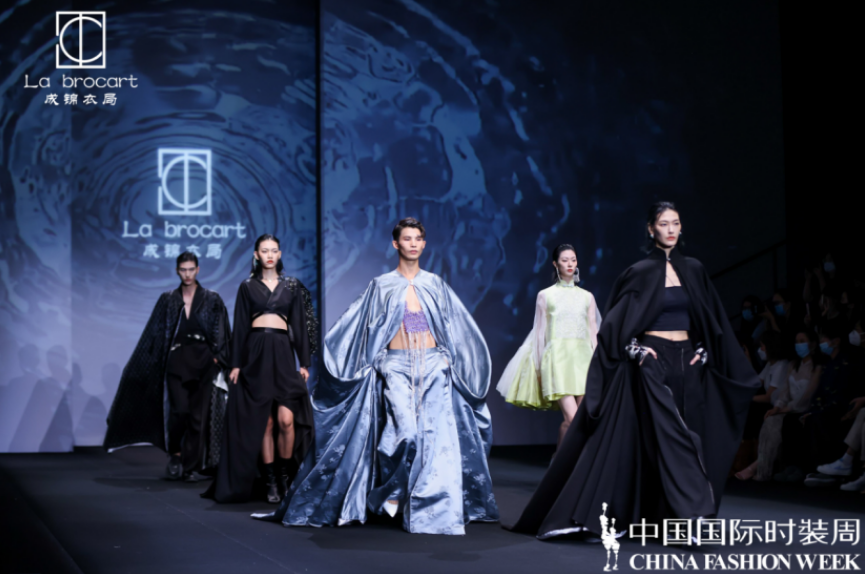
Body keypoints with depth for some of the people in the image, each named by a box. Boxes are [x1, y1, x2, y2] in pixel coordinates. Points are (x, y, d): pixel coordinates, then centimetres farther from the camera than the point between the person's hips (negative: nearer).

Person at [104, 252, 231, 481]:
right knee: (180, 410, -15)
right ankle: (175, 454, 9)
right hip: (176, 361, 0)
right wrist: (135, 366, 9)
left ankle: (192, 466, 3)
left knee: (199, 414, -4)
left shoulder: (212, 299, 6)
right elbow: (155, 334, 11)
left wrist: (218, 358, -9)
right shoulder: (167, 300, 11)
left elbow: (222, 334, 3)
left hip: (203, 361, 0)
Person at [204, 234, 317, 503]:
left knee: (286, 419, -11)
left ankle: (286, 475, 6)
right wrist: (236, 364, 2)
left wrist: (304, 362, 3)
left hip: (283, 353, 0)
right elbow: (240, 326, 8)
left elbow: (299, 324, 9)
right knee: (263, 422, 1)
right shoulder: (247, 287, 9)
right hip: (256, 354, 0)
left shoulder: (291, 286, 10)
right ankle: (271, 481, 6)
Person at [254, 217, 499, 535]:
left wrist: (449, 361, 7)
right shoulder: (382, 286, 5)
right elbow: (351, 326, 4)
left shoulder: (435, 284, 10)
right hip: (396, 366, -2)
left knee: (435, 434, -4)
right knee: (406, 431, -18)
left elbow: (460, 328, 14)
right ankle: (389, 492, 4)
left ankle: (433, 505, 6)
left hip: (433, 367, 2)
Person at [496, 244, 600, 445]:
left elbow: (593, 332, 12)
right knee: (572, 418, -17)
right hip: (558, 358, -3)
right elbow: (540, 332, 7)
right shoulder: (545, 295, 7)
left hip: (583, 359, 3)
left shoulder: (587, 297, 14)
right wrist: (539, 367, 4)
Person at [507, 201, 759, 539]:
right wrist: (633, 348, -12)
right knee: (669, 434, -17)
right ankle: (690, 515, -21)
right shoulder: (641, 272, -1)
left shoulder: (693, 270, 11)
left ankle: (663, 517, 13)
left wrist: (705, 351, 5)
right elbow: (615, 320, -1)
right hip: (652, 361, -5)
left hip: (686, 362, 5)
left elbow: (712, 318, 16)